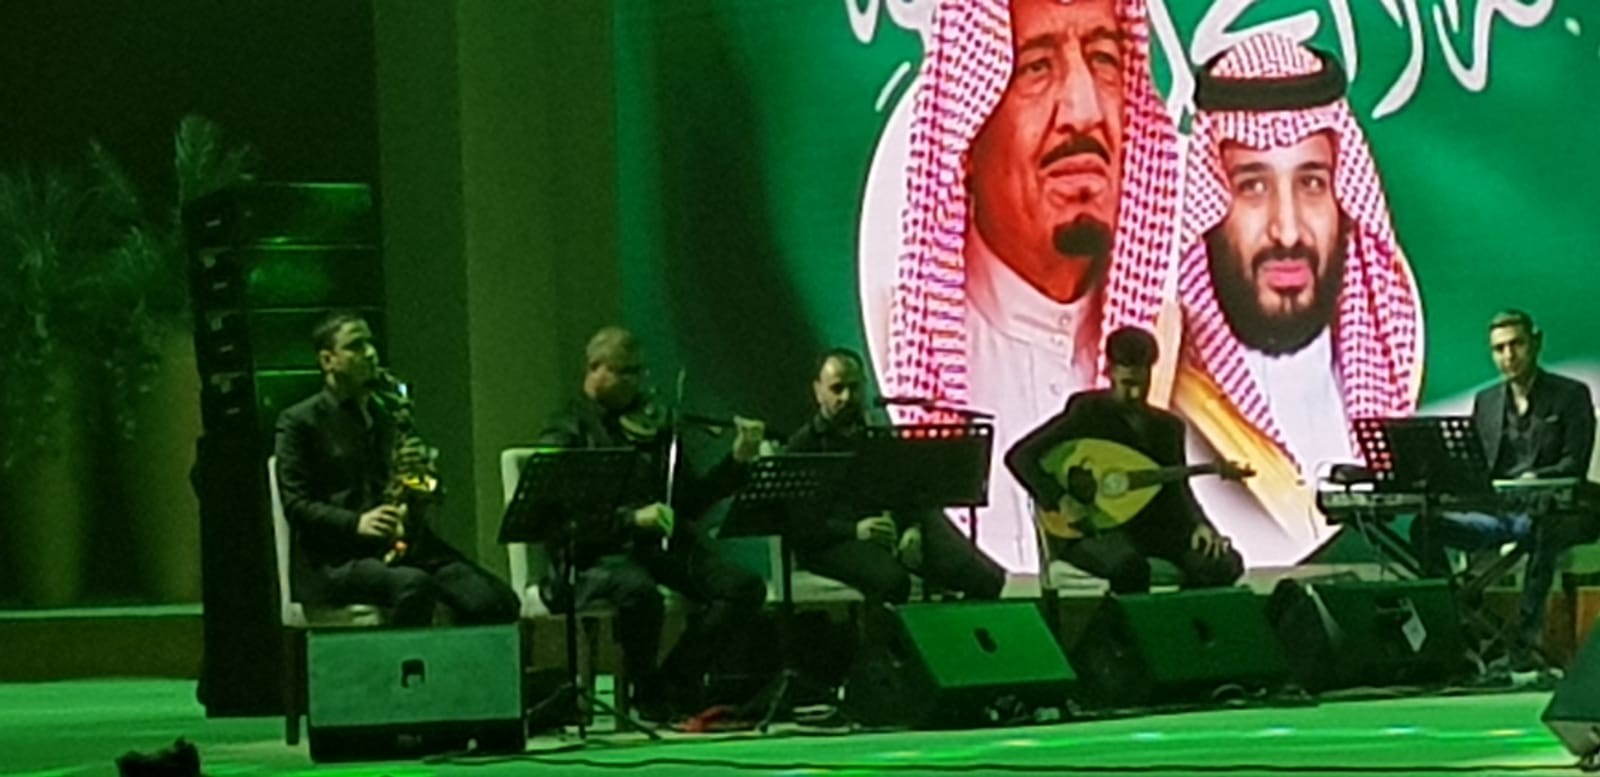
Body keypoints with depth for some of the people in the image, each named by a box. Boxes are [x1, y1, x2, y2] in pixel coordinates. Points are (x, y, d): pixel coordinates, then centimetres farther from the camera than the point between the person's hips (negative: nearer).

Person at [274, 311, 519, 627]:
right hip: (334, 559, -5)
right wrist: (356, 523, -19)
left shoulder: (390, 416, 22)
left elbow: (428, 500, 23)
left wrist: (419, 471, -1)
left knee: (496, 601, -21)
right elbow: (295, 505, -4)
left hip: (404, 546, 5)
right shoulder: (299, 422, 6)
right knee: (414, 585, -38)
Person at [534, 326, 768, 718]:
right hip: (597, 556, -5)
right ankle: (648, 690, -12)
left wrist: (738, 461, 5)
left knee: (745, 586, -19)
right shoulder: (567, 432, 3)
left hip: (661, 546, 5)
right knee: (639, 590, -39)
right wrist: (631, 519, -25)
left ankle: (678, 678, -9)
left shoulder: (649, 428, 19)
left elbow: (691, 499, 19)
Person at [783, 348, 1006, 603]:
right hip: (834, 541, -4)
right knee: (891, 580, -39)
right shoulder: (801, 447, 9)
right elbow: (797, 522, -4)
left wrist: (914, 527, -9)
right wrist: (855, 530, -20)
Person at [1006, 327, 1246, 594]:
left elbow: (1177, 491, 11)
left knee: (1224, 564, -21)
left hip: (1152, 528, 5)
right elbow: (1020, 456, -7)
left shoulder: (1167, 427, 15)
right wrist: (1055, 501, -22)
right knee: (1129, 564, -40)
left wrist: (1199, 525, -11)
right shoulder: (1088, 412, -1)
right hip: (1091, 530, -5)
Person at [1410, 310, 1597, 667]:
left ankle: (1525, 635, -39)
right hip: (1496, 512, 5)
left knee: (1544, 531, -42)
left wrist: (1535, 478, -25)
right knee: (1425, 527, -21)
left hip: (1548, 513, -5)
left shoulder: (1571, 395, 4)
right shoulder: (1485, 401, 18)